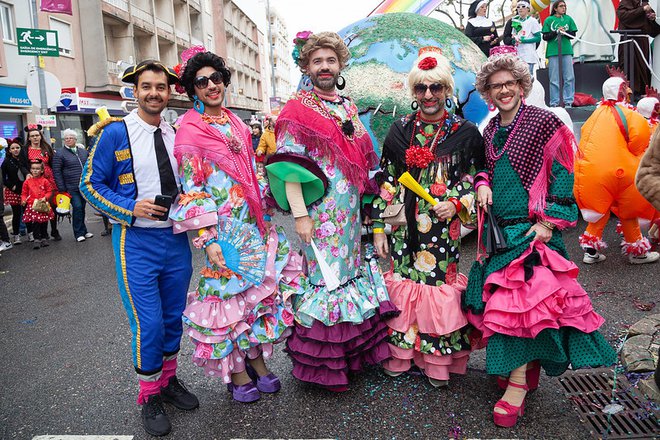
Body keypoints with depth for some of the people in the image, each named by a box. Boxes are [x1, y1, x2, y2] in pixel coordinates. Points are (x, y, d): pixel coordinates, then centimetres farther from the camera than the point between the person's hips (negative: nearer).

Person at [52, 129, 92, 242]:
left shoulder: (83, 151, 12)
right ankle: (79, 233, -1)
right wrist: (61, 188, -10)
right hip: (71, 188, -4)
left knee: (82, 208, 11)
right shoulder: (60, 153, -2)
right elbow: (56, 171, -5)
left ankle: (83, 231, 22)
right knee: (77, 207, -10)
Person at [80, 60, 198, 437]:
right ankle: (150, 396, 20)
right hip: (137, 241, -4)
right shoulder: (115, 132, -6)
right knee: (148, 324, -3)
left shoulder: (177, 134, 7)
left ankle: (169, 380, 36)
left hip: (176, 238, 5)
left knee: (175, 317, 14)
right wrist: (131, 208, -16)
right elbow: (91, 184, -3)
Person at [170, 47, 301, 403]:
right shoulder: (190, 130, -5)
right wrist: (206, 238, -17)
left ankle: (257, 360, 26)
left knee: (263, 288, 10)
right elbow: (191, 189, -10)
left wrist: (265, 215, 15)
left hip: (256, 221, 7)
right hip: (224, 226, -6)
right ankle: (236, 373, 17)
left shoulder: (236, 122, 14)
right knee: (230, 292, 1)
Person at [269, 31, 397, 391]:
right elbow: (289, 166, -12)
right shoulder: (298, 110, -5)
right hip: (320, 210, -7)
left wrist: (364, 203, 17)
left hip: (351, 210, 7)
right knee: (326, 277, -3)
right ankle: (323, 365, 12)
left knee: (351, 271, 13)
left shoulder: (348, 107, 16)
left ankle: (350, 353, 29)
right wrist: (299, 214, -18)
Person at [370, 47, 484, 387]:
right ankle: (399, 355, 24)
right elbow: (385, 182, 6)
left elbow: (475, 178, 7)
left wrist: (457, 204, -12)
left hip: (443, 227, -2)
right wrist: (378, 226, 2)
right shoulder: (400, 130, 6)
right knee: (402, 282, 7)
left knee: (440, 282, 1)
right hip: (404, 225, 2)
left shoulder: (465, 133, 1)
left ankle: (438, 362, 19)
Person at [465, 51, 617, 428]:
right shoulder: (490, 131, 13)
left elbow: (562, 174, -7)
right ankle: (526, 369, 24)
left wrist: (550, 220, -13)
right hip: (498, 229, 6)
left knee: (523, 298, -10)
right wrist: (483, 184, 2)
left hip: (532, 228, -6)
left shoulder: (544, 122, -5)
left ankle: (518, 382, -1)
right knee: (501, 298, 8)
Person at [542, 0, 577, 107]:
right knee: (554, 79, -1)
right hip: (553, 52, -2)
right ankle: (554, 103, 4)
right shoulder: (549, 20, 4)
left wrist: (565, 32, -9)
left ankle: (568, 101, 4)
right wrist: (556, 32, -13)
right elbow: (545, 37, 0)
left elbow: (573, 34, 9)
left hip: (567, 51, 2)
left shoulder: (568, 19, 11)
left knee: (570, 78, -2)